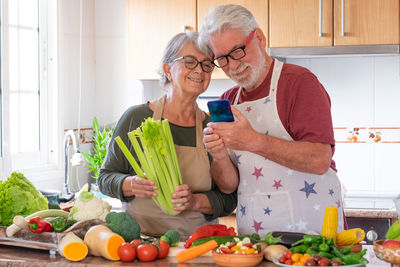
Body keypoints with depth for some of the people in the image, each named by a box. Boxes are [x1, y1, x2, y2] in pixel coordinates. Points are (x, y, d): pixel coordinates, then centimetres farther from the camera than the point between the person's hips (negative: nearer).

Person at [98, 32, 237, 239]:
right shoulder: (136, 118, 1)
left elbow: (228, 199, 7)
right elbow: (106, 177, 8)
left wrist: (196, 201, -11)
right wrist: (130, 185, -12)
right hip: (142, 237, -1)